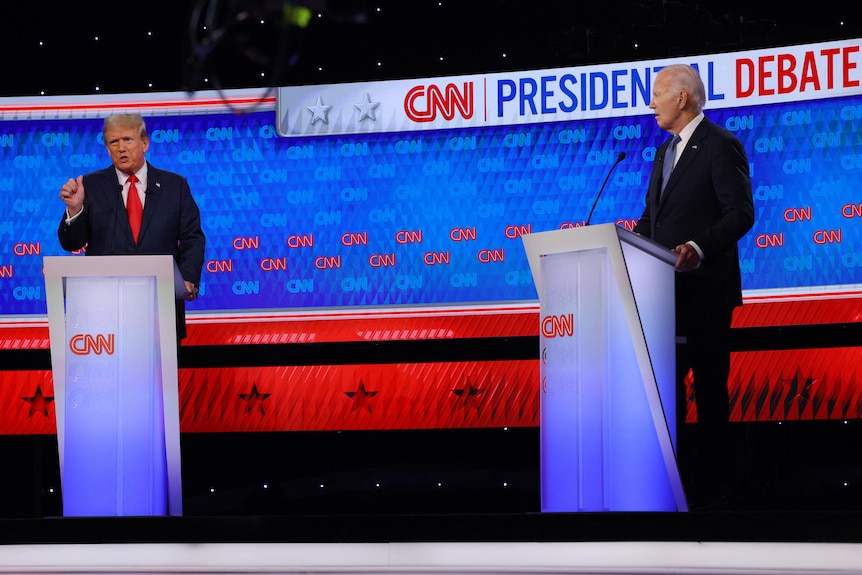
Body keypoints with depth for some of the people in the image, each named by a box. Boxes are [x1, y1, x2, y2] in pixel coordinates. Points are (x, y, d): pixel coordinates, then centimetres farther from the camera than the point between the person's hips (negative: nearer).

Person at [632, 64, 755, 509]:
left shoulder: (720, 146, -8)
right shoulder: (664, 152, 19)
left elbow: (740, 214, -16)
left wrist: (699, 247, -29)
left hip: (705, 288, -8)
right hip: (669, 289, 8)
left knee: (709, 386, -3)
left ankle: (713, 487, 2)